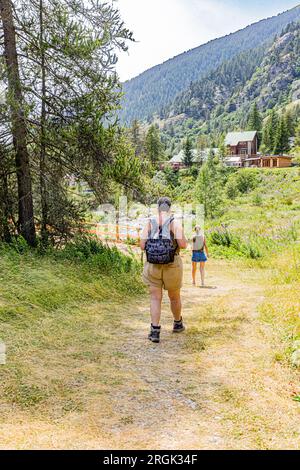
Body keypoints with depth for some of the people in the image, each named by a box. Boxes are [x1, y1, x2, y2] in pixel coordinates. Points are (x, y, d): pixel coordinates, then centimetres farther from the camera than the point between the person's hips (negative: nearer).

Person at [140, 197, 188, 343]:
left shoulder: (149, 223, 0)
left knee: (155, 298, 5)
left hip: (152, 265, 1)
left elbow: (143, 246, -4)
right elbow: (182, 244, -16)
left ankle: (155, 331, -5)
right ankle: (178, 324, 39)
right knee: (175, 297, 18)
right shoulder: (175, 223, -8)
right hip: (172, 265, -1)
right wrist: (185, 242, 7)